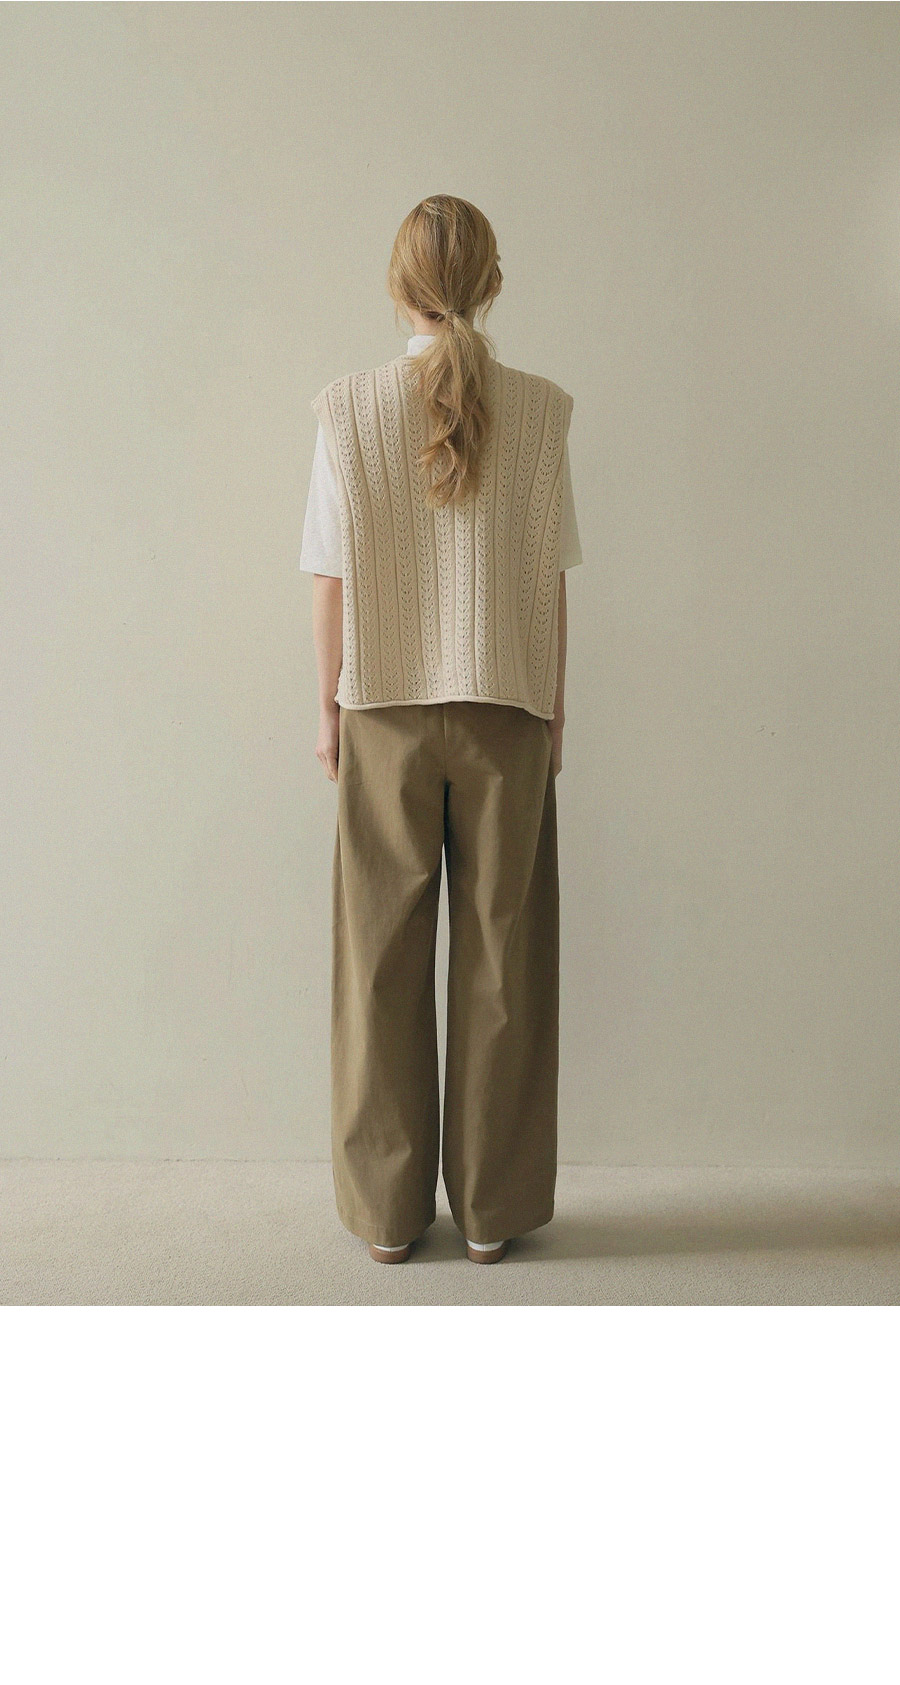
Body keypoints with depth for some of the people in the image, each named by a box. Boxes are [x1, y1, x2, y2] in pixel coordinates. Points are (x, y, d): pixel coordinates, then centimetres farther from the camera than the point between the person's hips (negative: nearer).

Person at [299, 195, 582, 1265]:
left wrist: (329, 709, 8)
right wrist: (553, 707, 10)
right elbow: (550, 577, 1)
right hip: (507, 708, 0)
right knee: (502, 957, 8)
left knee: (384, 959, 8)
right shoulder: (539, 410, 0)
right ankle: (492, 1210, 18)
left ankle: (389, 1211, 19)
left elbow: (332, 579, -1)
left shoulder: (348, 410, -1)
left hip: (385, 711, 0)